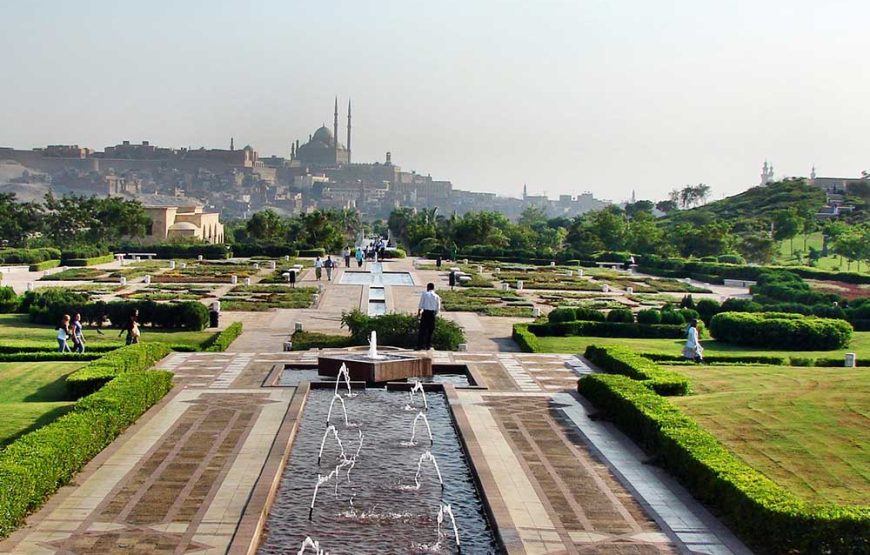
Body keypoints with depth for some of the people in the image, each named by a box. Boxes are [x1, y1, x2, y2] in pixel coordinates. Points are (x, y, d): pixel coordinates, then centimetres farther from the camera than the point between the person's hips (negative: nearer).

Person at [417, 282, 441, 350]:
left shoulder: (424, 294, 1)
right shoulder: (436, 296, 6)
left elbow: (421, 305, 0)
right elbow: (438, 308, 7)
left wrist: (418, 312, 9)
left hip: (425, 312, -2)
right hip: (433, 313, 2)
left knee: (423, 329, 1)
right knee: (430, 330, 10)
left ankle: (420, 345, -4)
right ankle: (428, 345, 11)